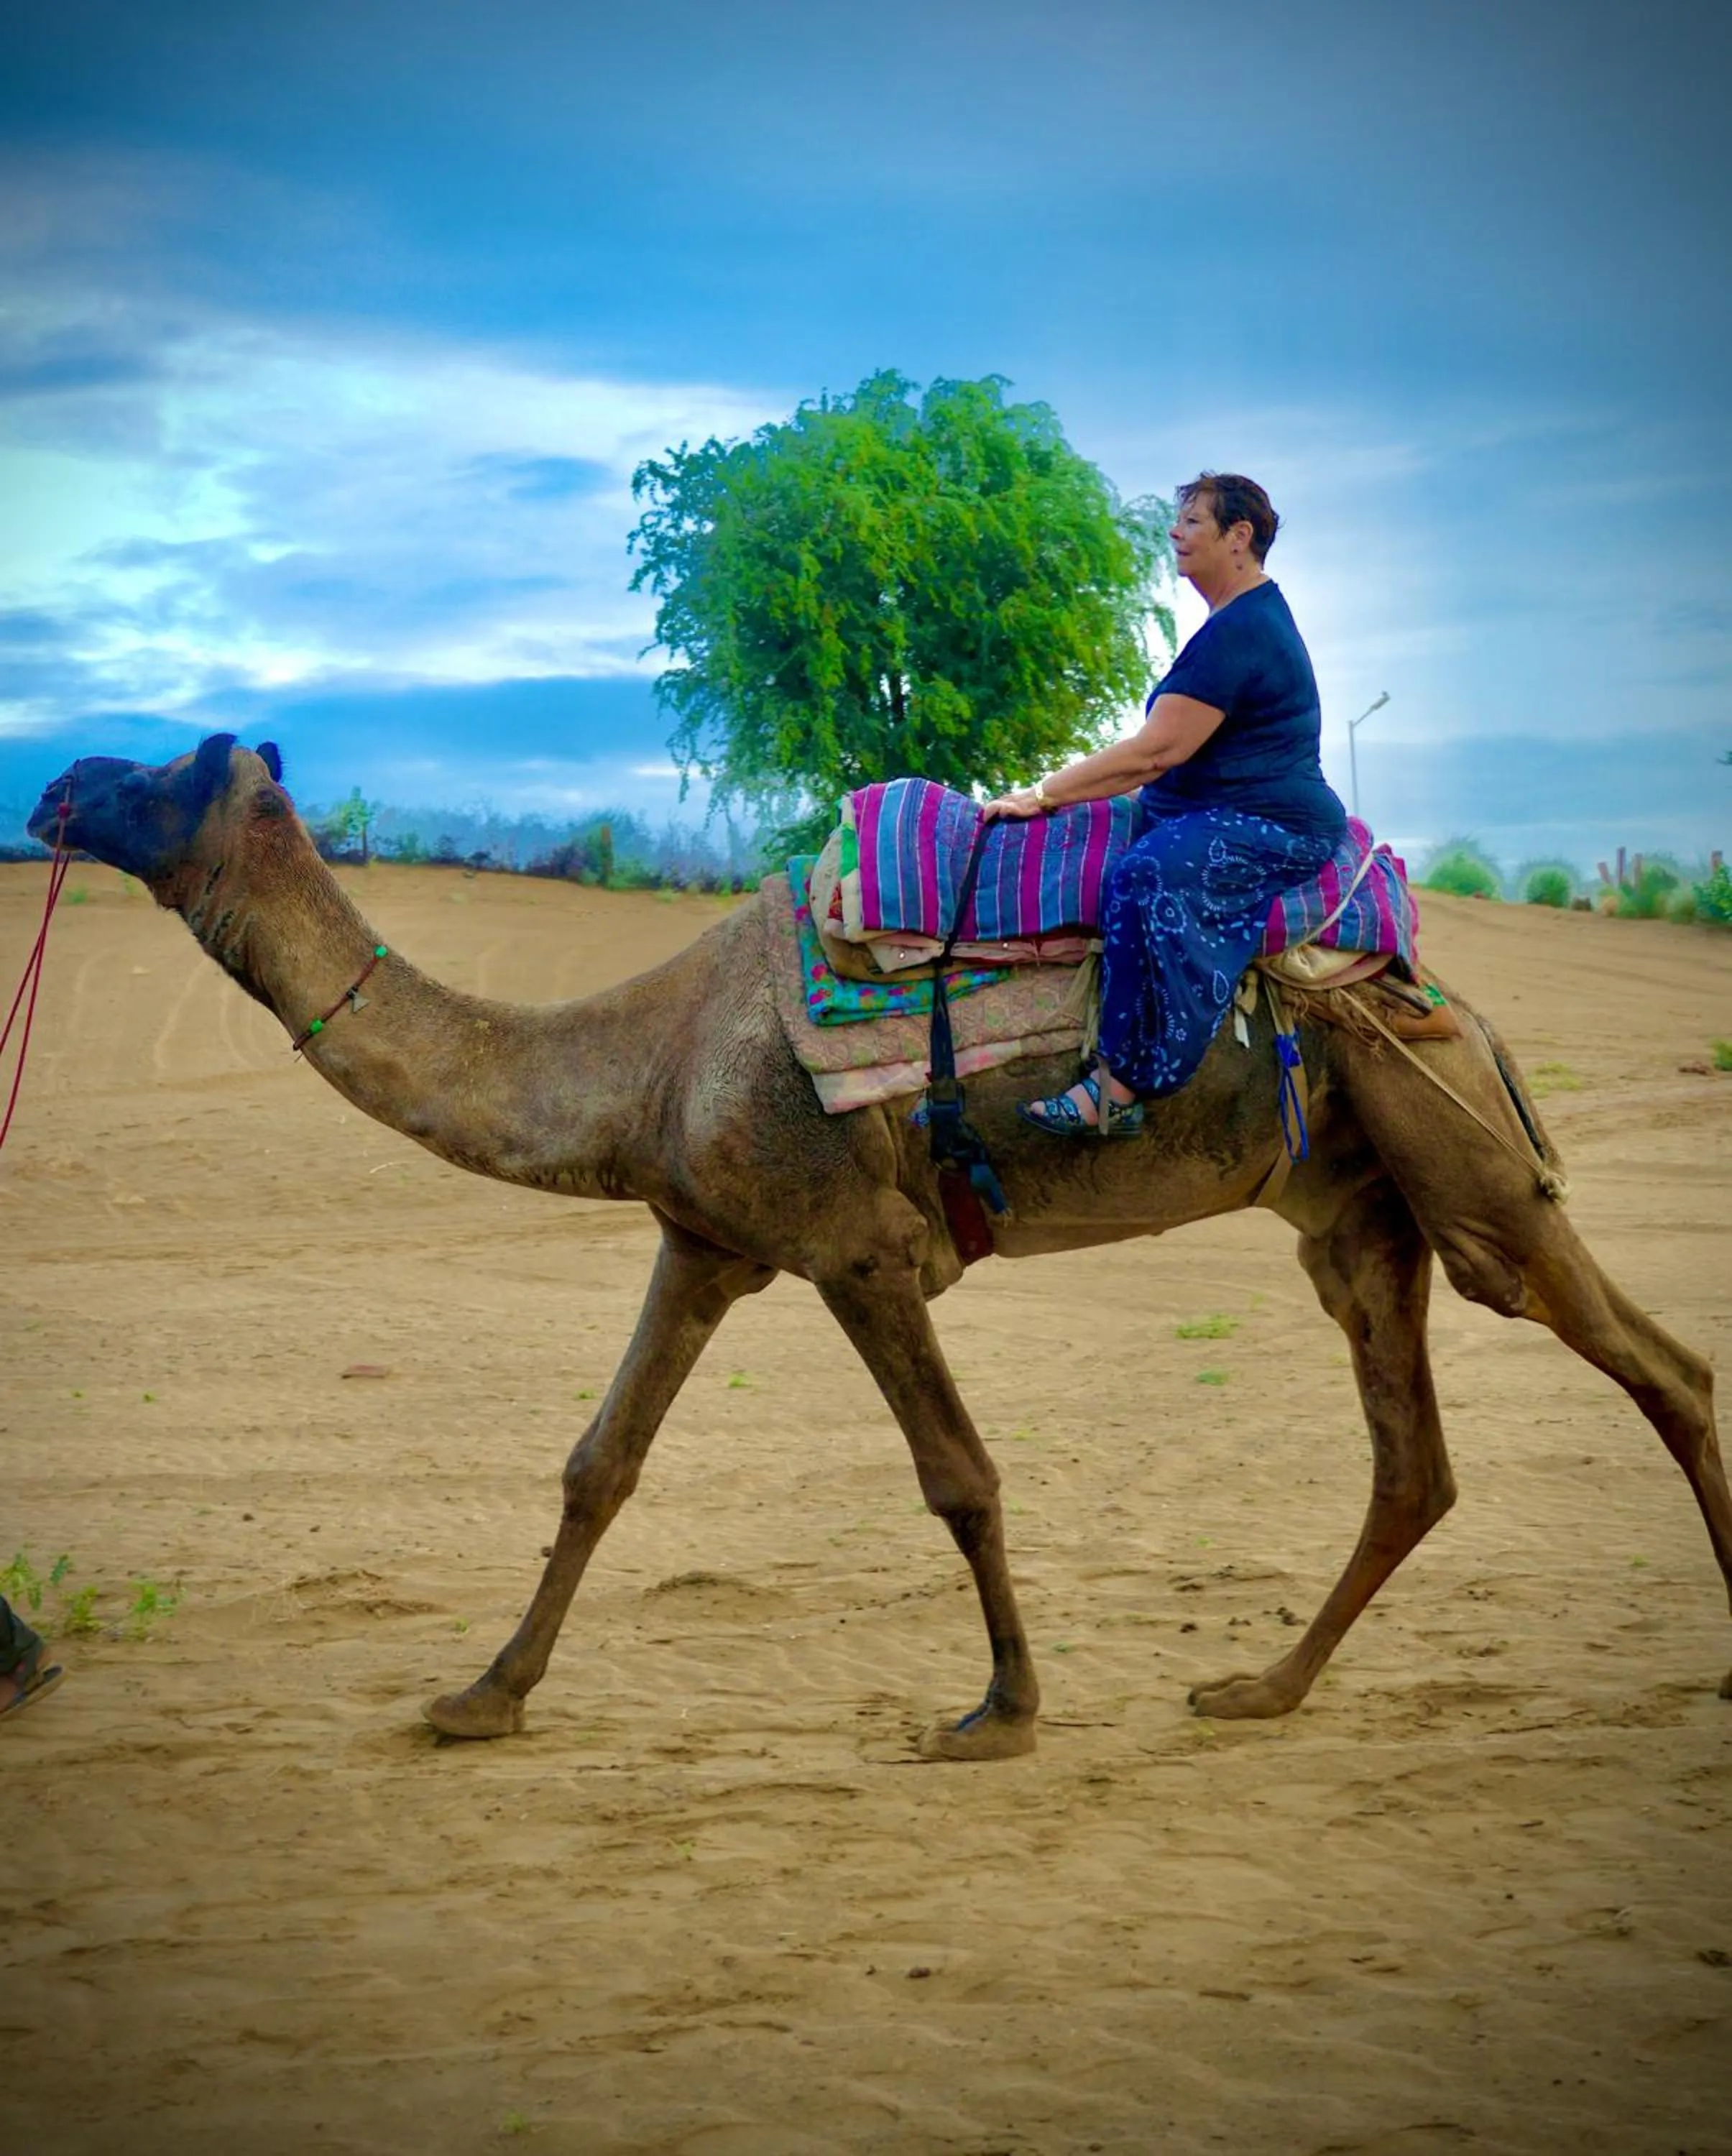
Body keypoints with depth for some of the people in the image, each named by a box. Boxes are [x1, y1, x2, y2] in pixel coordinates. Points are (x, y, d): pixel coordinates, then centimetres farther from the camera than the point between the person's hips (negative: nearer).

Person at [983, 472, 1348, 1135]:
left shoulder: (1239, 632, -16)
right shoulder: (1252, 616, 19)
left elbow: (1154, 752, -19)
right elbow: (1163, 754, 26)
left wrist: (1044, 794, -14)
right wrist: (1059, 792, 22)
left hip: (1271, 826, -11)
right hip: (1224, 816, 11)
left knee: (1148, 875, -35)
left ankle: (1119, 1088, -37)